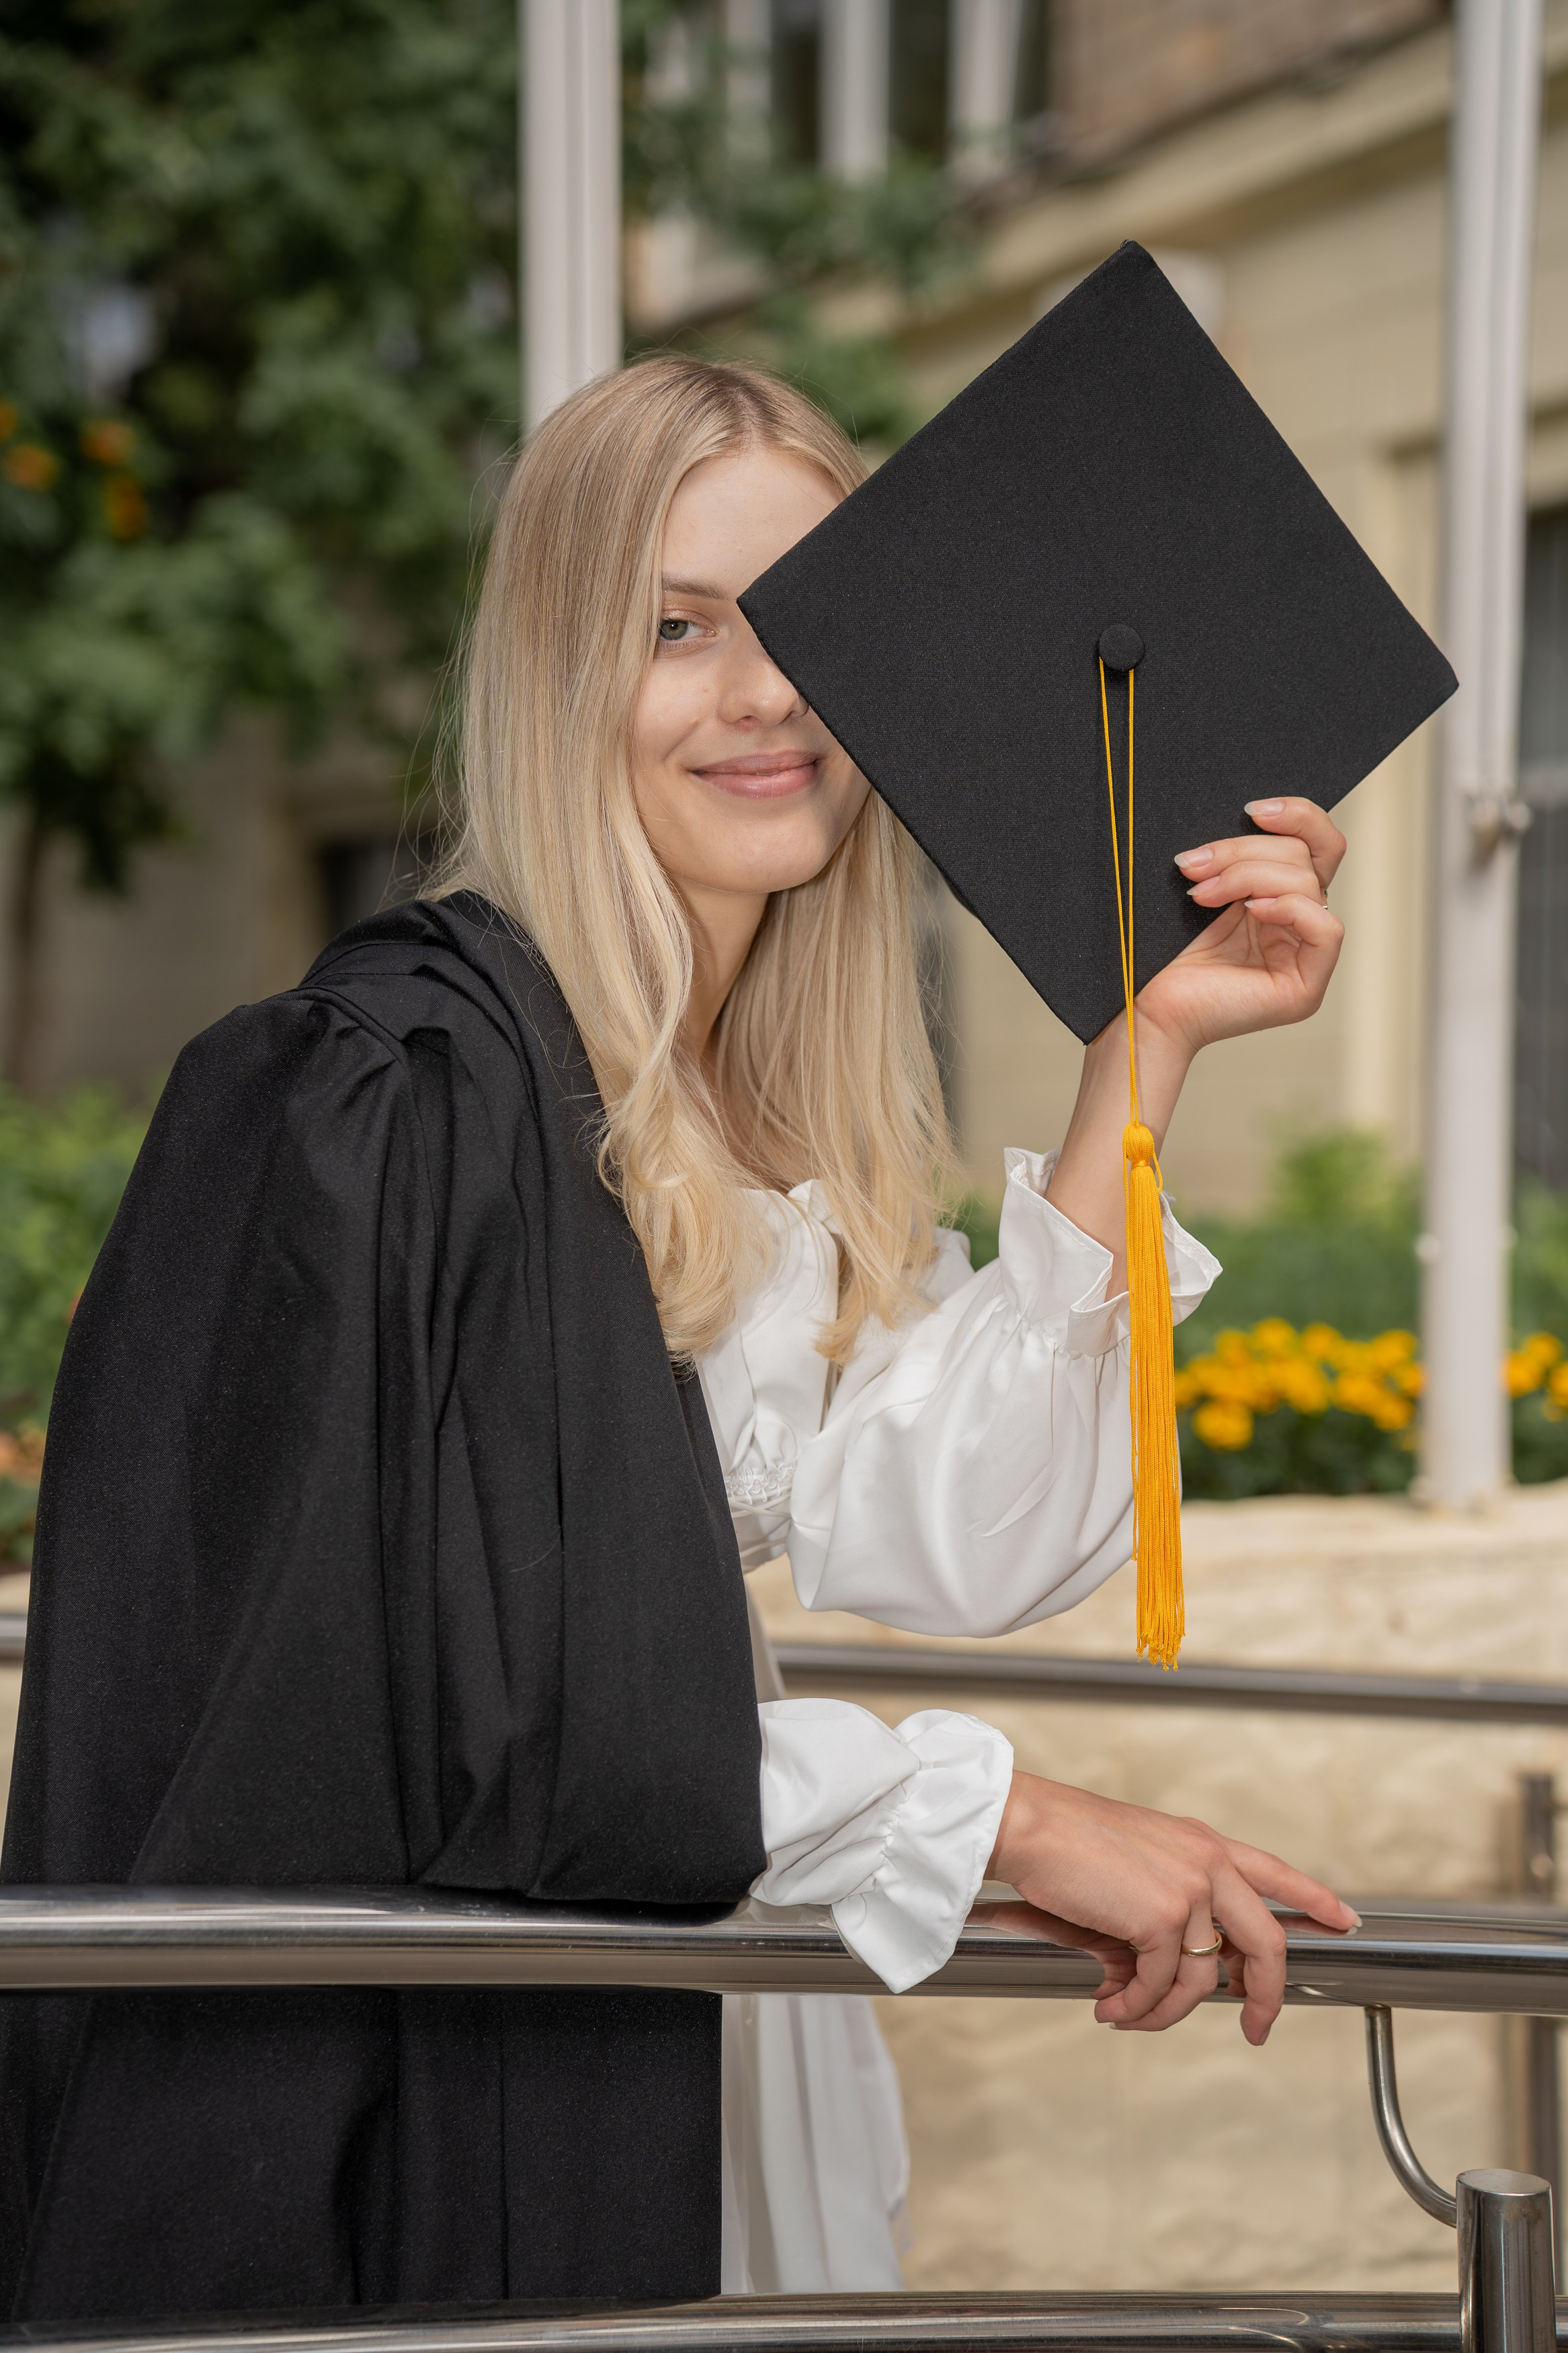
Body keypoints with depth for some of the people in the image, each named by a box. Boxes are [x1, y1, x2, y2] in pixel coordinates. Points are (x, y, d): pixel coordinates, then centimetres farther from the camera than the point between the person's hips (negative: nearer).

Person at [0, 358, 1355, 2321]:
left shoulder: (788, 1110, 7)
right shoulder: (411, 1079, -18)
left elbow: (952, 1546, -6)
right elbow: (498, 1689, -24)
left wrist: (1143, 1060, -7)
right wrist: (1003, 1819, -20)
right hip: (400, 2099, -7)